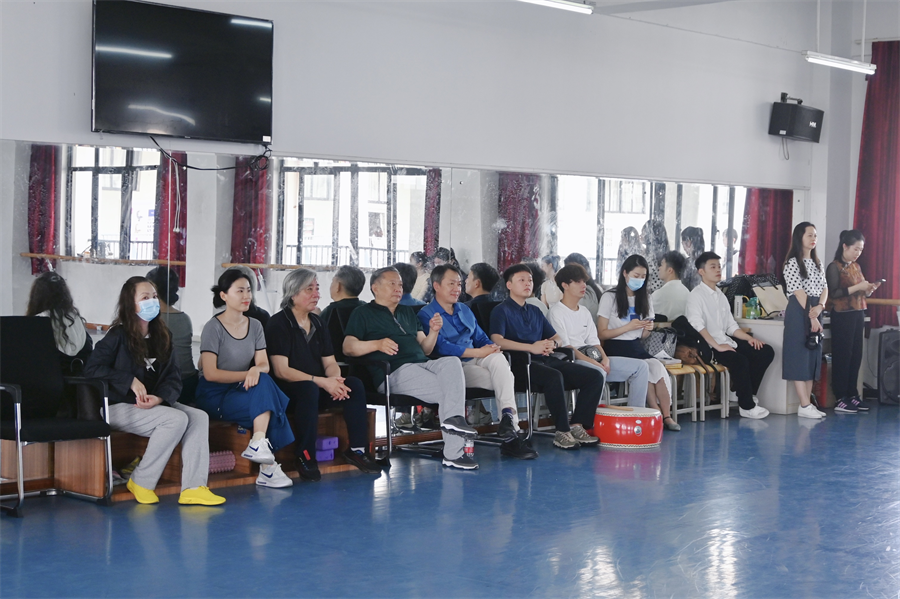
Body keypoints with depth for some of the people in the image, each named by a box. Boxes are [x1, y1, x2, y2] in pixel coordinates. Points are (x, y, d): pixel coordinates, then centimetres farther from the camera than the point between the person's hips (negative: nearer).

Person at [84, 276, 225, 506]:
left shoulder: (161, 337, 13)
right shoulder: (118, 336, -5)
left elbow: (173, 378, 6)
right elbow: (92, 369, -15)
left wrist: (159, 397, -15)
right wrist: (130, 381, -20)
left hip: (155, 404, 7)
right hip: (119, 406, -7)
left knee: (199, 417, -15)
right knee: (176, 419, -27)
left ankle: (193, 488, -22)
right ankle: (141, 482, -14)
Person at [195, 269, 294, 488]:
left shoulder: (255, 326, 10)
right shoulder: (213, 328, -8)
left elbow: (264, 364, 2)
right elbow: (210, 374, -14)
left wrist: (256, 370, -22)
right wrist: (246, 375, -18)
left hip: (241, 390, 5)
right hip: (214, 396, -5)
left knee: (263, 382, -29)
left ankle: (258, 444, -33)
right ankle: (267, 464, -30)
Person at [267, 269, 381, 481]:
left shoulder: (317, 323, 14)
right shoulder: (278, 324, -8)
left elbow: (330, 363, 12)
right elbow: (281, 370, -17)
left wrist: (335, 379, -14)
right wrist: (322, 382, -22)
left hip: (317, 387, 7)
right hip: (288, 392, -7)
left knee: (354, 385, -17)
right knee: (308, 389, -38)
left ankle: (357, 449, -12)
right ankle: (305, 456, -28)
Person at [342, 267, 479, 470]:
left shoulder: (407, 313, 32)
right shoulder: (363, 313, 13)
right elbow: (348, 348, -1)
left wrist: (434, 331, 6)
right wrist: (377, 344, -18)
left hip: (423, 364, 5)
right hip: (395, 372, -5)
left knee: (452, 362, -30)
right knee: (448, 391, -27)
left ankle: (454, 418, -39)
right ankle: (454, 452, -27)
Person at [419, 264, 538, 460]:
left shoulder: (465, 310, 26)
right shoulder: (426, 315, 1)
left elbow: (480, 337, 21)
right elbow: (442, 348, -13)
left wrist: (491, 347, -5)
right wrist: (478, 352, -15)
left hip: (475, 361, 6)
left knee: (498, 358, -31)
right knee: (502, 379, -28)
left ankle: (508, 415, -42)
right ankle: (511, 435, -30)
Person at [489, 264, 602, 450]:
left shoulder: (535, 312, 26)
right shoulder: (502, 310, 4)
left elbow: (557, 338, 29)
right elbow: (497, 341, -15)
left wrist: (552, 344, 2)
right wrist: (531, 347, -22)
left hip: (546, 360, 8)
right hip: (521, 363, -8)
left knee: (594, 377, -10)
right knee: (554, 376, -39)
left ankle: (577, 426, -13)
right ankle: (562, 432, -29)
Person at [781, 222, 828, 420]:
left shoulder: (817, 263, 16)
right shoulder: (792, 263, -7)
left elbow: (824, 288, 10)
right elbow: (798, 291, -13)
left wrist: (820, 307, -10)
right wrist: (811, 316, -16)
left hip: (815, 312, 8)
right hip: (798, 312, -8)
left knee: (813, 355, 5)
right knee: (799, 355, -8)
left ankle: (807, 404, 8)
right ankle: (805, 405, -9)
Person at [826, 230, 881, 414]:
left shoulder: (856, 267, 15)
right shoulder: (834, 267, -7)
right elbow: (833, 293, -16)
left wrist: (869, 289, 1)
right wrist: (857, 287, -18)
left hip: (858, 315, 7)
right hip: (842, 316, -7)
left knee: (856, 355, 6)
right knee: (842, 355, -6)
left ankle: (852, 395, 13)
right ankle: (840, 399, -3)